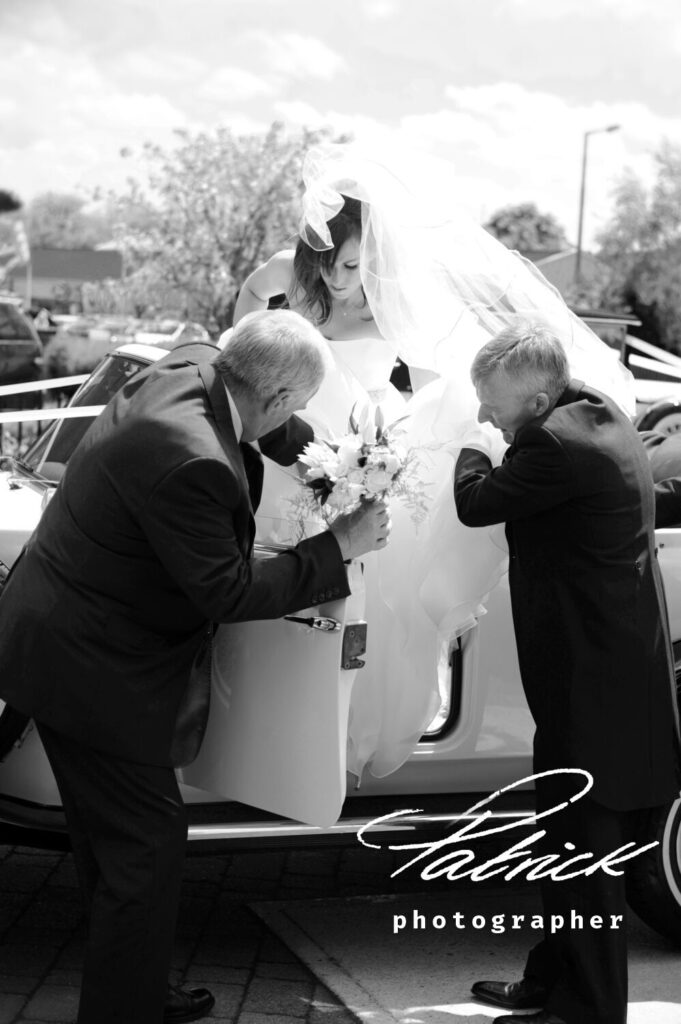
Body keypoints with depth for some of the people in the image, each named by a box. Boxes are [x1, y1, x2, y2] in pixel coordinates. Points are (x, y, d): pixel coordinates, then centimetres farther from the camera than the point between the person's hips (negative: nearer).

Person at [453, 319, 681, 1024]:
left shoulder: (556, 443, -24)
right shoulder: (600, 416, 8)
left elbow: (476, 503, -12)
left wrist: (470, 450, 6)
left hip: (593, 679, -11)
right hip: (610, 664, 11)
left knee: (583, 844, 0)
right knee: (569, 837, 20)